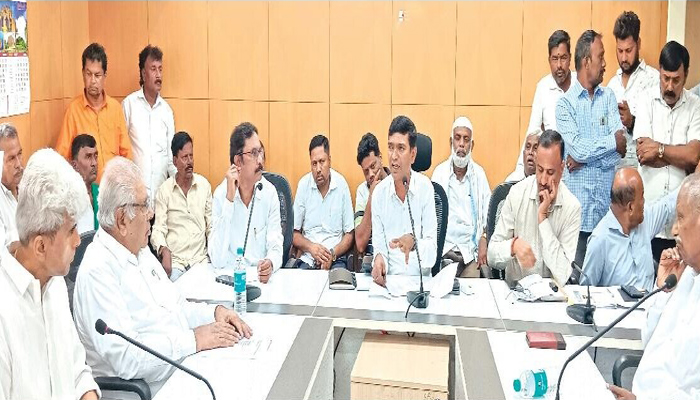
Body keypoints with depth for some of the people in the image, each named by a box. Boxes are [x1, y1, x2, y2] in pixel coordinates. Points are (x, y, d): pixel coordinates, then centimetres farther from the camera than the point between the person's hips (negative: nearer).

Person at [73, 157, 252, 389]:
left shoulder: (141, 251, 12)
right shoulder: (98, 271, -17)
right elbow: (125, 358, -24)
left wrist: (215, 312, 3)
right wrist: (194, 340, -21)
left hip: (188, 365, 9)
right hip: (155, 388, -8)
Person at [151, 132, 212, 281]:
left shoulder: (204, 185, 9)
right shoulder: (164, 190, 2)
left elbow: (211, 225, 11)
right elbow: (158, 229, -2)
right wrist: (164, 250, -22)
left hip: (201, 258, 2)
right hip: (174, 260, -2)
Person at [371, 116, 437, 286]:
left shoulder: (425, 187, -2)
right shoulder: (379, 192, 2)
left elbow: (432, 253, -6)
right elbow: (379, 247, 2)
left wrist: (413, 243, -26)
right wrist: (379, 259, -20)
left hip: (422, 278, -2)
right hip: (389, 280, 2)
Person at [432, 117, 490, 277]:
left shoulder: (479, 174, 8)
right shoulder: (439, 172, 5)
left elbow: (488, 213, 7)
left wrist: (483, 243, -5)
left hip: (470, 251, 1)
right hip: (444, 249, -1)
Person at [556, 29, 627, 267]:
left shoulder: (609, 98, 11)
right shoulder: (565, 103, 0)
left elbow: (621, 148, -1)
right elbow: (577, 148, -14)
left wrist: (586, 157, -10)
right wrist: (611, 142, -4)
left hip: (607, 206, 3)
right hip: (577, 208, -3)